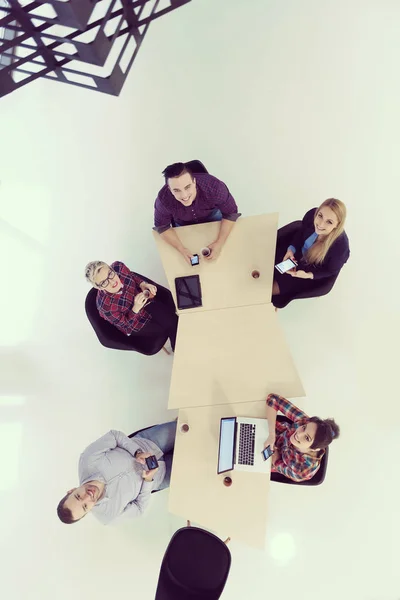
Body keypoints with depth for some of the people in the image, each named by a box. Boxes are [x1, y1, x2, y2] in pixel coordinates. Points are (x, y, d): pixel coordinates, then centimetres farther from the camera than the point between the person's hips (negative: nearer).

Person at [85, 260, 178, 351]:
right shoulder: (106, 305, -40)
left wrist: (143, 284, -19)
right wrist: (136, 308, -37)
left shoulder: (118, 267, -28)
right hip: (133, 323, -5)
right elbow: (126, 324, -22)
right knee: (172, 326, -6)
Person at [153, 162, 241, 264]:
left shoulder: (214, 187, -42)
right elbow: (162, 226, -20)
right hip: (183, 223, 0)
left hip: (212, 214, 0)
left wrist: (220, 242, -33)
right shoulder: (164, 199, -40)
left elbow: (230, 213, -24)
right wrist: (181, 249, -32)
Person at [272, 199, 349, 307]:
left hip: (311, 273, -4)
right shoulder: (312, 214, -28)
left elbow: (331, 271, -18)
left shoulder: (340, 245, -39)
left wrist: (307, 275, -33)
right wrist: (291, 249, -19)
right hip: (297, 254, 4)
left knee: (271, 288, -3)